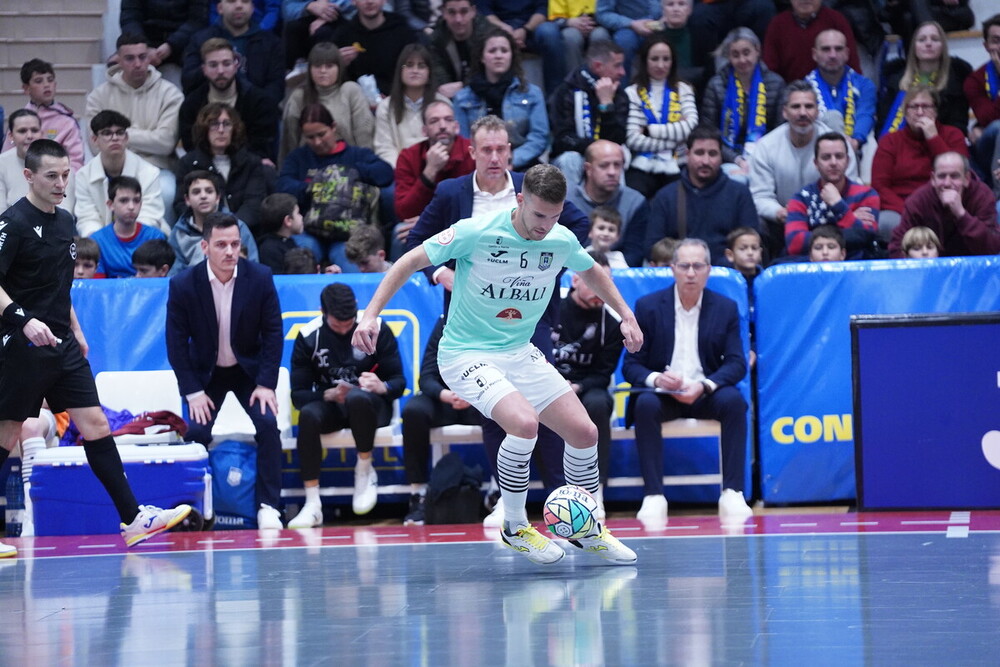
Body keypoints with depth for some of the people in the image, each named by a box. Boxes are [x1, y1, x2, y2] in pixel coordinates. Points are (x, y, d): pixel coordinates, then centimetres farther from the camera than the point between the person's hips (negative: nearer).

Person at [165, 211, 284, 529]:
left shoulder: (260, 278, -15)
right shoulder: (183, 285, -18)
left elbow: (273, 333, -8)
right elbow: (176, 343, -11)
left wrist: (266, 384, -14)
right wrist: (193, 392, -15)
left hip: (249, 369, 0)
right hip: (205, 373, 0)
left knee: (267, 423, -21)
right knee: (196, 429, -20)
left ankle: (268, 506, -14)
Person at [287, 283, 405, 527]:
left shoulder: (377, 329, -8)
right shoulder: (309, 337, -5)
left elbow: (399, 382, -5)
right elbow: (298, 395, -6)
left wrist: (382, 387, -29)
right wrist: (329, 394, -26)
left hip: (371, 406, -2)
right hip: (330, 406, 2)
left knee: (357, 397, -38)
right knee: (308, 415, -34)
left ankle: (365, 469, -14)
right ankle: (312, 505, -32)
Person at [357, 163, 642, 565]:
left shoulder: (562, 242, -5)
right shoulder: (475, 233, -20)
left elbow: (591, 272, 20)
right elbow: (411, 262, -12)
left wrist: (626, 315, 14)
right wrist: (371, 315, -20)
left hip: (520, 354, 6)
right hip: (466, 354, -6)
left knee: (584, 432, -1)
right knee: (524, 423, -30)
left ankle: (588, 530, 23)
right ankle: (515, 528, -8)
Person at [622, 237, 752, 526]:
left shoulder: (726, 308, 6)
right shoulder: (648, 306, 2)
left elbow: (737, 363, -3)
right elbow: (630, 365, 0)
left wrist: (704, 386, -23)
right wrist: (655, 379, -24)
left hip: (706, 394, 1)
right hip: (662, 393, -1)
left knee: (733, 401, -32)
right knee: (646, 404, -35)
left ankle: (732, 494, -32)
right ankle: (653, 497, -36)